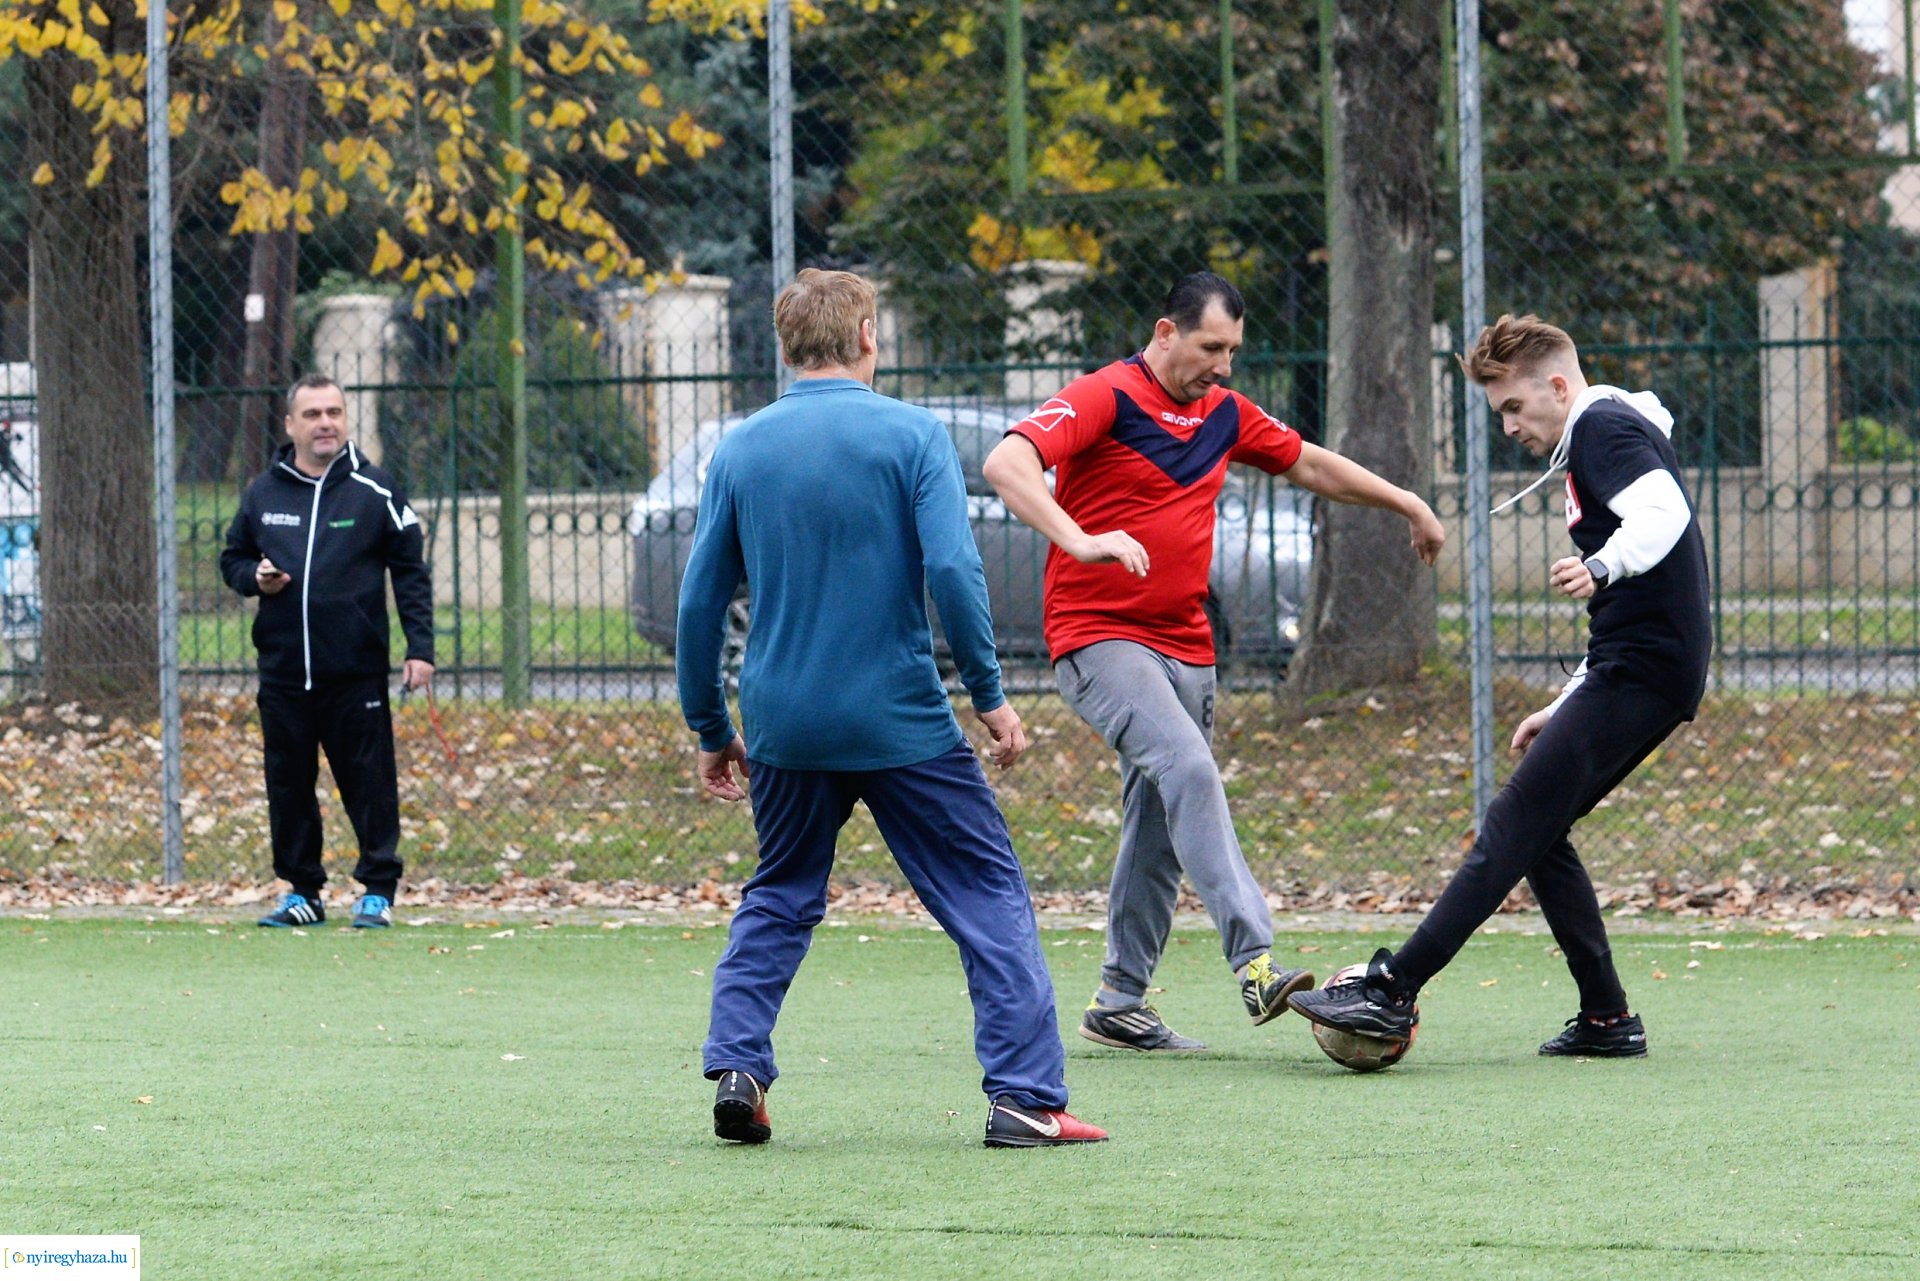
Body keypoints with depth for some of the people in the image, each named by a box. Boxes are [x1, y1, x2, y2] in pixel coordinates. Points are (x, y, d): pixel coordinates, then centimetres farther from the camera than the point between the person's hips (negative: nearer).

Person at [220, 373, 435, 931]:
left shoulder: (374, 491, 1)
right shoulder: (263, 494, 9)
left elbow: (411, 570, 3)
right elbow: (232, 559, 21)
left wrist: (420, 646, -5)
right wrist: (254, 578, -3)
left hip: (356, 673, -3)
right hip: (283, 671, 3)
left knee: (369, 782, -3)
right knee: (289, 783, 5)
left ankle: (378, 890, 5)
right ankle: (300, 891, 15)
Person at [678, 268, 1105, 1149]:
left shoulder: (739, 450, 4)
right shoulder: (910, 435, -6)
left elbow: (700, 602, 6)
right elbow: (952, 571, -14)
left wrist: (711, 730, 15)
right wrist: (990, 696, -5)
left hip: (784, 723, 4)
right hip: (902, 721, -4)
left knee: (778, 900, 21)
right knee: (990, 895, 4)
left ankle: (736, 1068, 7)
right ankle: (1025, 1097, -3)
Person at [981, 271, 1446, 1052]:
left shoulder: (1224, 414, 12)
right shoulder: (1104, 400, -11)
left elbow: (1310, 465, 29)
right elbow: (1006, 463, -25)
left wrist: (1408, 505, 31)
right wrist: (1079, 541, -40)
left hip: (1186, 647, 8)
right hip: (1099, 637, -8)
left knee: (1159, 826, 7)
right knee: (1188, 771, -26)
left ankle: (1119, 1002, 16)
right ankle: (1254, 964, -34)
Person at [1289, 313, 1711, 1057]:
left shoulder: (1602, 427, -6)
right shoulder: (1611, 434, 26)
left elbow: (1665, 513, -28)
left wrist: (1602, 567, -45)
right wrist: (1564, 710, 30)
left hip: (1639, 672, -10)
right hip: (1654, 672, 10)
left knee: (1512, 828, -15)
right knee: (1538, 835, 12)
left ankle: (1393, 991, -20)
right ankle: (1607, 1020, 9)